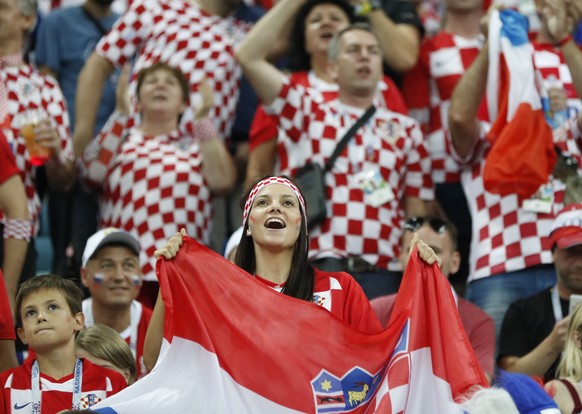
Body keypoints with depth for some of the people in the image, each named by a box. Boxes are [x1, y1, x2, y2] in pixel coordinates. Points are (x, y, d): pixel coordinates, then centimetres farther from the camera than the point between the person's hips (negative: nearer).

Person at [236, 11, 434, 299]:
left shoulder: (406, 131, 16)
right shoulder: (307, 115, 14)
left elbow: (417, 216, 14)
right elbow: (248, 56, 7)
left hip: (382, 275, 1)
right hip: (315, 271, -1)